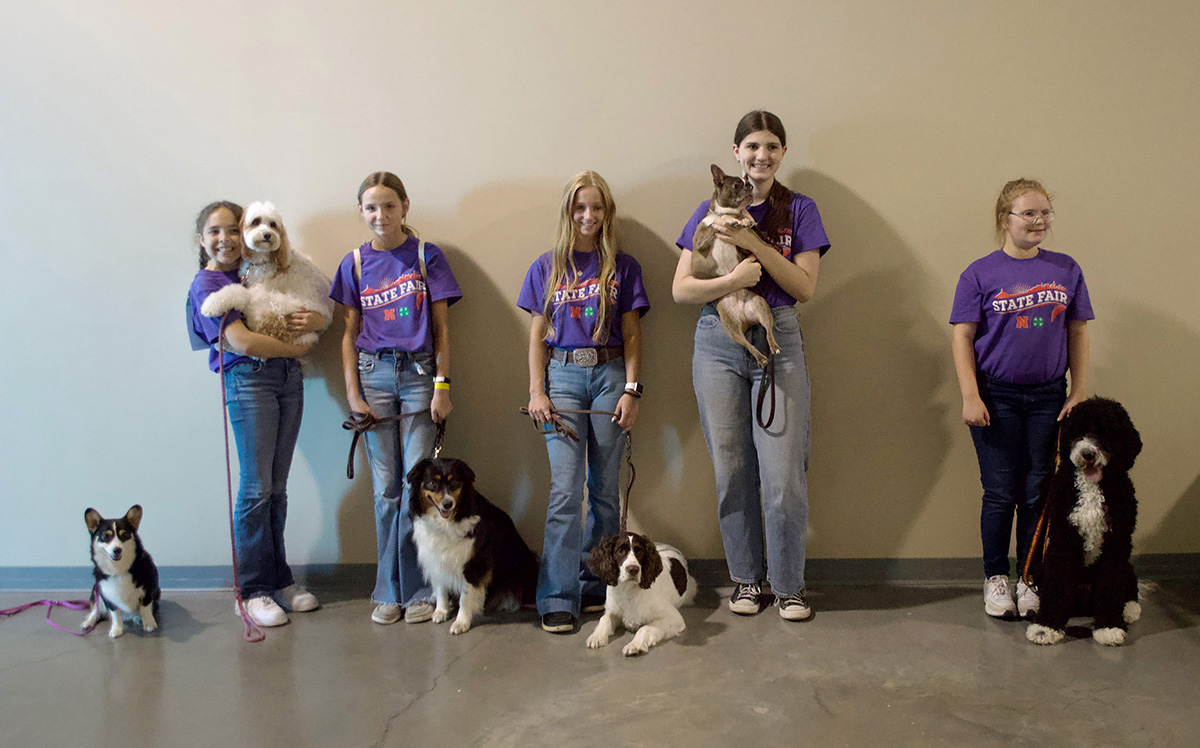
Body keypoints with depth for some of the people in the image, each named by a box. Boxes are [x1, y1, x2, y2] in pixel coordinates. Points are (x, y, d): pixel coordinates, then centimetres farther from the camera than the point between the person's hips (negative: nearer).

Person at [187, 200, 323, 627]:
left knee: (277, 487, 8)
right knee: (256, 488, -6)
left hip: (288, 378, 6)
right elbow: (242, 341, -14)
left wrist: (315, 321, -5)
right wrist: (297, 349, -4)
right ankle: (254, 591, 3)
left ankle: (279, 579, 16)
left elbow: (321, 315, 18)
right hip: (249, 380, -5)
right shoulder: (207, 284, 0)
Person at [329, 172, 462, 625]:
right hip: (374, 372, 2)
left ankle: (417, 590, 7)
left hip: (419, 372, -2)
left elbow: (441, 328, 2)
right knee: (386, 487, 4)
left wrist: (442, 386, -5)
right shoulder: (355, 264, 9)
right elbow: (350, 334, 9)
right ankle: (389, 592, 13)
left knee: (417, 484, -4)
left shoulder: (426, 256, 3)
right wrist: (353, 394, 1)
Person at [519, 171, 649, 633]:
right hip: (562, 375, 0)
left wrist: (631, 389, -3)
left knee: (605, 488, 4)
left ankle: (596, 586, 15)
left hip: (610, 374, 1)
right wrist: (536, 391, 0)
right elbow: (537, 335, 10)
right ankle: (559, 598, -5)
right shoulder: (546, 268, 11)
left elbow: (631, 334, 7)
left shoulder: (622, 267, 9)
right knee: (565, 488, -8)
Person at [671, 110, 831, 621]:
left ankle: (789, 584, 12)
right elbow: (681, 289, 1)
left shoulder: (799, 210, 7)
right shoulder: (710, 211, 8)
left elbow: (805, 287, -3)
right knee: (731, 470, 5)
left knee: (783, 474, -6)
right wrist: (734, 279, -16)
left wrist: (753, 243, -13)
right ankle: (746, 577, 21)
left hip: (777, 340, -1)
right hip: (718, 343, 1)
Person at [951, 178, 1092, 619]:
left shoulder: (1065, 270, 6)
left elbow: (1077, 334, 9)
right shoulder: (980, 274, -2)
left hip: (1048, 397, 3)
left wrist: (1079, 394, 3)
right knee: (1001, 492, 4)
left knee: (1038, 492, 7)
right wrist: (970, 397, -10)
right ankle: (996, 579, 19)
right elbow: (963, 338, -4)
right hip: (997, 396, -2)